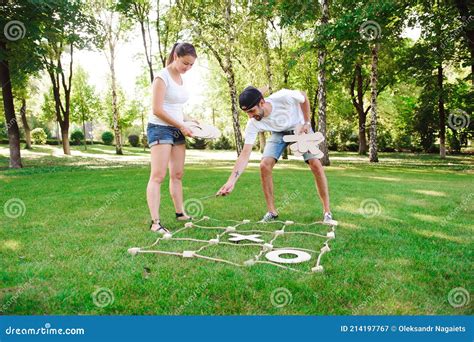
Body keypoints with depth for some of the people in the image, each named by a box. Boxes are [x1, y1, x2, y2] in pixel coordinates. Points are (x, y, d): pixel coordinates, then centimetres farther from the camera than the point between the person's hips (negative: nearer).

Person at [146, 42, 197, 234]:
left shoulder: (180, 78, 14)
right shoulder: (162, 77, -11)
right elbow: (157, 110, -16)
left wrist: (187, 120, 5)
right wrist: (181, 126, -14)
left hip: (177, 130, 8)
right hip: (160, 128, -8)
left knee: (177, 175, 11)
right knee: (158, 176, -12)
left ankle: (180, 213, 20)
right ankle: (155, 222, -14)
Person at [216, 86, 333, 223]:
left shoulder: (284, 97, -39)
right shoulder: (252, 124, -30)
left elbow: (304, 97, -15)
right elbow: (245, 154, -31)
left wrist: (307, 122, -14)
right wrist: (231, 181, -41)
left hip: (301, 128, -1)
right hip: (279, 133, 2)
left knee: (316, 164, -17)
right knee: (264, 165, -18)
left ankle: (327, 212, -2)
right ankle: (271, 212, -3)